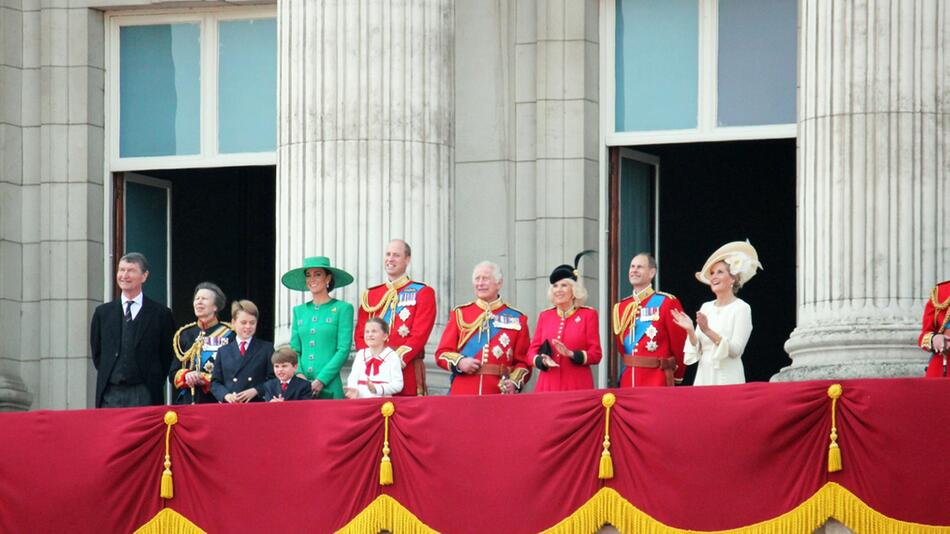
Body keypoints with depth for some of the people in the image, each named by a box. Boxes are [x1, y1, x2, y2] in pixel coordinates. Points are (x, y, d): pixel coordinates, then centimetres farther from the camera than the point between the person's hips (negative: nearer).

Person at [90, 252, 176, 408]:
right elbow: (96, 353, 17)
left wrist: (153, 386, 0)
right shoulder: (103, 313, 12)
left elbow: (166, 356, 6)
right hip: (110, 394, 3)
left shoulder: (160, 314, 4)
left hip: (144, 396, -2)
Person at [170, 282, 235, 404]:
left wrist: (205, 380, -15)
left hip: (218, 401, -3)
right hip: (188, 401, 3)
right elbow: (173, 374, 13)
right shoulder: (184, 335, 15)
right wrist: (186, 376, -9)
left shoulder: (228, 334, 2)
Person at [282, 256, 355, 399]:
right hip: (301, 386, 4)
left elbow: (343, 350, -5)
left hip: (329, 387, -4)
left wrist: (321, 380, -13)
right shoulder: (299, 311, 15)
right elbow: (294, 349, 13)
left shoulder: (342, 309, 1)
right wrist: (298, 374, -6)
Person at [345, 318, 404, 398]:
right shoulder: (360, 354, 16)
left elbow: (398, 384, -6)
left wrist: (376, 389, -17)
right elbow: (353, 378, 10)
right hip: (360, 399, 4)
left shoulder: (392, 356, 1)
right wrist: (354, 390, -12)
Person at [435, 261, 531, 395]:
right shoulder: (460, 314, 13)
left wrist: (514, 382, -11)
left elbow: (523, 362, 7)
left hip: (499, 394, 0)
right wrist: (460, 362, -10)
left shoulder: (517, 319, 9)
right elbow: (442, 353, 11)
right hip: (462, 395, 0)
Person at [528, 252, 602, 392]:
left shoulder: (589, 315, 4)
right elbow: (532, 350, 12)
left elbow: (596, 355, 0)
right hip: (548, 385, 3)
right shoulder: (545, 316, 13)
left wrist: (571, 354, -17)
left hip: (577, 385, -3)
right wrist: (542, 360, -10)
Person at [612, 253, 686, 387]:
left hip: (658, 381, -5)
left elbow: (679, 344, -1)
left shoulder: (667, 303, -4)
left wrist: (676, 376, 8)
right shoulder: (621, 307, 13)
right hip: (628, 381, 5)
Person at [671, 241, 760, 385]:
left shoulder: (741, 308, -5)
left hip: (727, 378, -5)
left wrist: (708, 331, -22)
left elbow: (736, 350, -14)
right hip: (704, 375, 5)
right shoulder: (706, 307, 12)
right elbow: (697, 349, 11)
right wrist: (690, 331, -8)